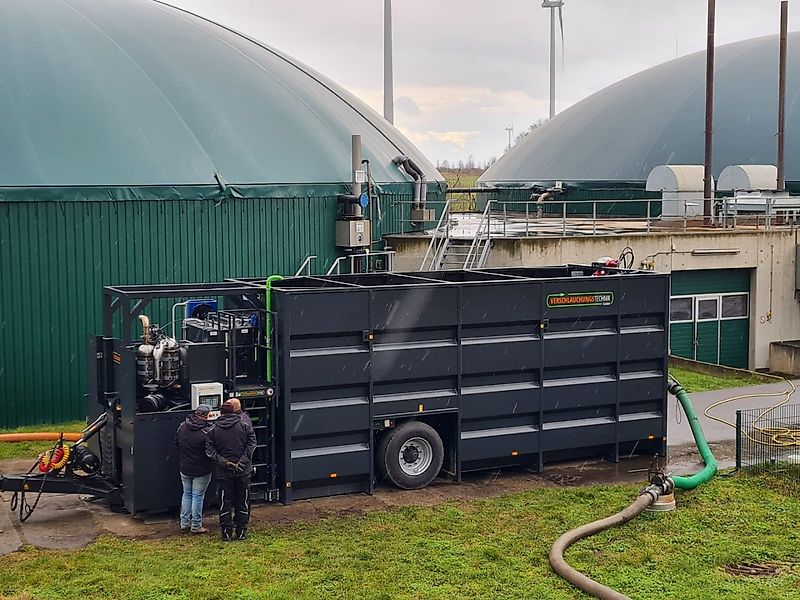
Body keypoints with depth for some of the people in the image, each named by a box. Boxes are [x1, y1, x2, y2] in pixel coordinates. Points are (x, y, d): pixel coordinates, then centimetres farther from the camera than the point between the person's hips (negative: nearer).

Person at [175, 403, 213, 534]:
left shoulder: (182, 426, -1)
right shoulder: (207, 431, -23)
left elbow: (176, 443, 11)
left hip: (184, 468, 6)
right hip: (201, 470, -6)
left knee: (186, 494, 18)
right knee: (198, 496, 3)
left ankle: (184, 523, 22)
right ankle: (196, 526, 9)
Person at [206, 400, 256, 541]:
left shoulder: (213, 430, 0)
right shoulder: (245, 425, -1)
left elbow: (209, 450, -6)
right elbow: (251, 444, -7)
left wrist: (224, 462, -9)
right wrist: (242, 462, -9)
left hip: (224, 473, 0)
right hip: (243, 471, 0)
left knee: (225, 503, 8)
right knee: (243, 502, 10)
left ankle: (226, 533, 9)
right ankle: (241, 532, 13)